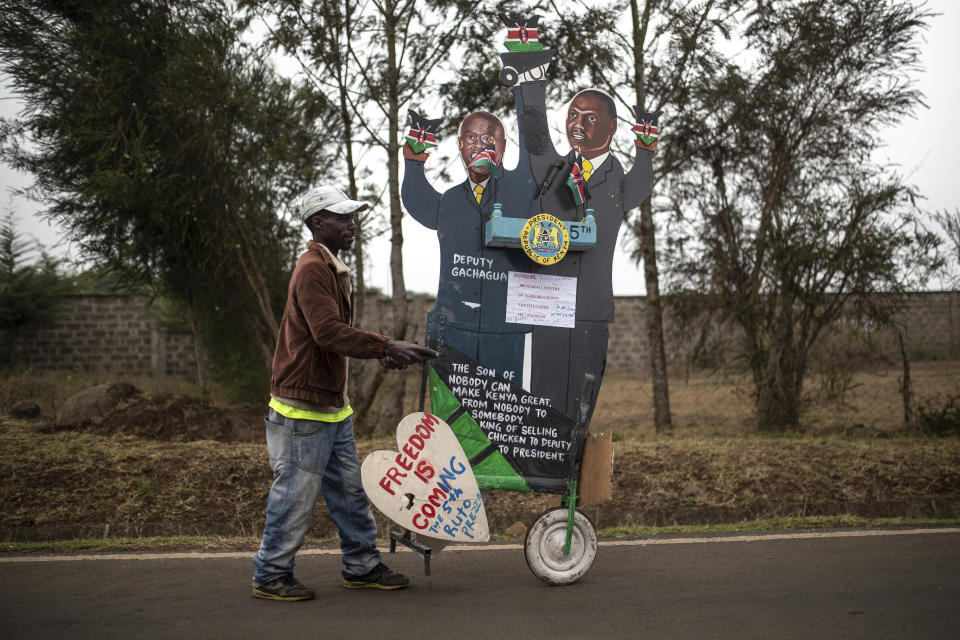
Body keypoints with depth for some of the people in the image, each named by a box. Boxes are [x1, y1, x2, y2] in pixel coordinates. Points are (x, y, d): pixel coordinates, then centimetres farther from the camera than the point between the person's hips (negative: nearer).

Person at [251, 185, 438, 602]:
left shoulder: (335, 271, 18)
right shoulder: (312, 269, -15)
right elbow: (328, 332, -27)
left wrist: (383, 351, 10)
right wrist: (386, 347, -28)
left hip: (333, 405, 10)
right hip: (303, 409, -10)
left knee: (350, 489, 14)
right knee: (296, 493, -1)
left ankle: (362, 567, 24)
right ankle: (271, 576, 12)